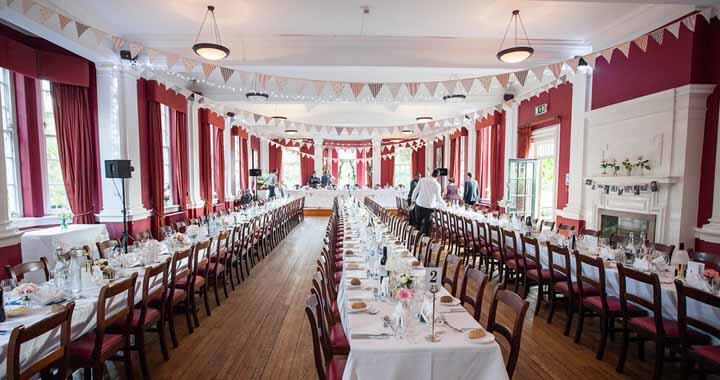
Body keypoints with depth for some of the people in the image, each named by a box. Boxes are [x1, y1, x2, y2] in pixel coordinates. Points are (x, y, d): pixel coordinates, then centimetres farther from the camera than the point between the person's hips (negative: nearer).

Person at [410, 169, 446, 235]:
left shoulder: (422, 180, -1)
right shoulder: (437, 185, -8)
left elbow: (415, 190, 5)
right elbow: (438, 198, -5)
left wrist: (413, 198, 21)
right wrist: (444, 204, 13)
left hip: (419, 204, 2)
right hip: (429, 206, -2)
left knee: (418, 222, 13)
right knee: (426, 225, 7)